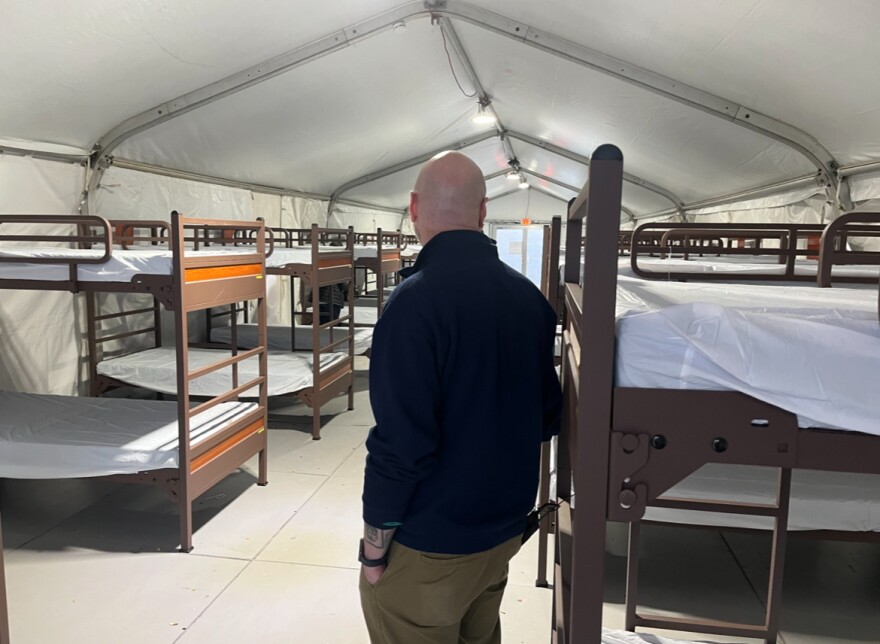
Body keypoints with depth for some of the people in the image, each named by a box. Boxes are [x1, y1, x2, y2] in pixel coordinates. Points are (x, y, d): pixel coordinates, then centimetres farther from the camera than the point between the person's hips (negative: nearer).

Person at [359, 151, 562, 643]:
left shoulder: (416, 300, -22)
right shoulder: (529, 297, -1)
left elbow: (400, 443, -23)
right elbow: (548, 414, 7)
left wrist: (374, 546, -10)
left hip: (430, 545, -6)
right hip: (505, 528, 7)